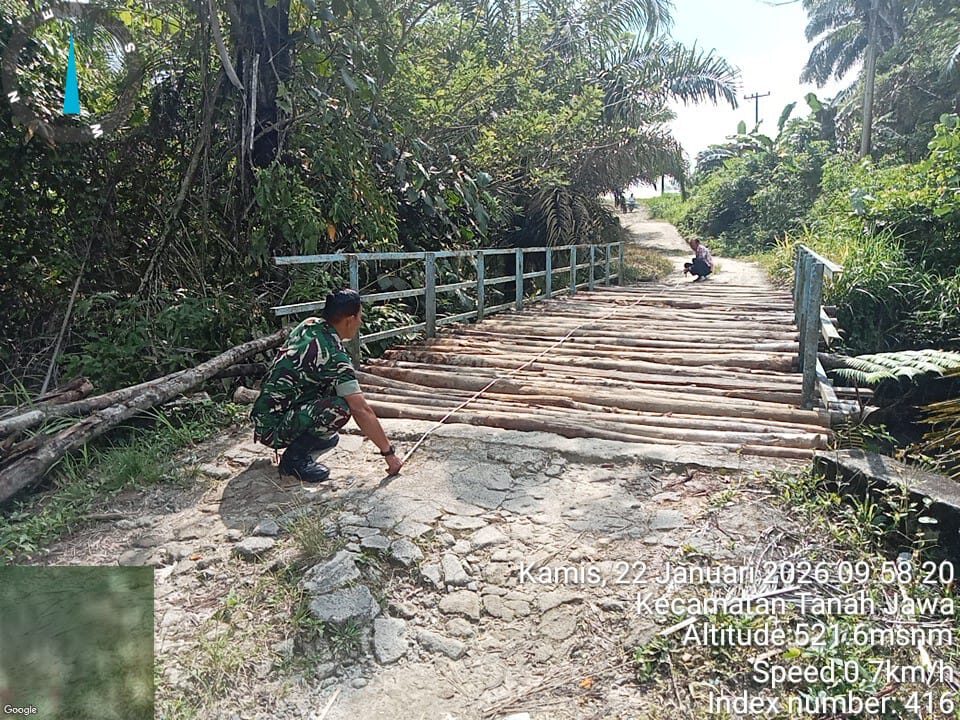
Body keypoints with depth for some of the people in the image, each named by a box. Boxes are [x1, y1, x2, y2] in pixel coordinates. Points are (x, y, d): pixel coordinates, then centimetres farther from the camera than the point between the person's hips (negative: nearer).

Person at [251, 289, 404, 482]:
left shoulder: (308, 325, 1)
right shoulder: (334, 357, -23)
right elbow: (362, 411, -22)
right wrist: (388, 453, -14)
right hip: (271, 429, -9)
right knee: (340, 409, -28)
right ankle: (294, 457, -10)